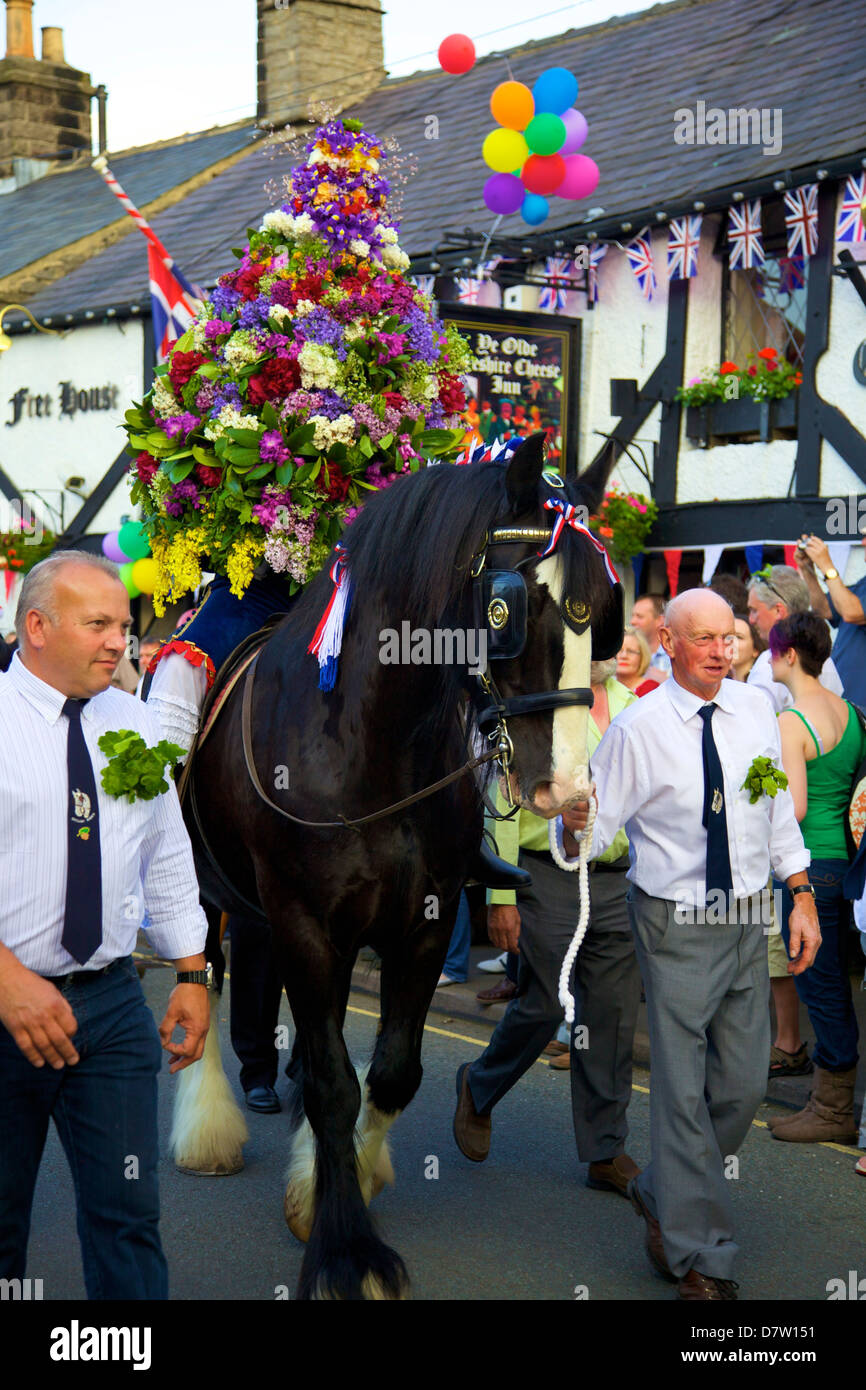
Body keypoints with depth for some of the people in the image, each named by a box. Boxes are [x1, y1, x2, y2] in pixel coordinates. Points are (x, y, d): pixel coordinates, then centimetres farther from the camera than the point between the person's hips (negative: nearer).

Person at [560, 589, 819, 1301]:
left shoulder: (755, 711, 3)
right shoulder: (636, 729, -12)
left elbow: (780, 812, 12)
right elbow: (593, 833, -11)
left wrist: (802, 896, 9)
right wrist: (574, 821, -34)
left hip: (748, 922, 5)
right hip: (677, 928, -5)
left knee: (745, 1082, 12)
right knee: (684, 1090, 0)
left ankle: (662, 1194, 36)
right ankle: (698, 1254, 16)